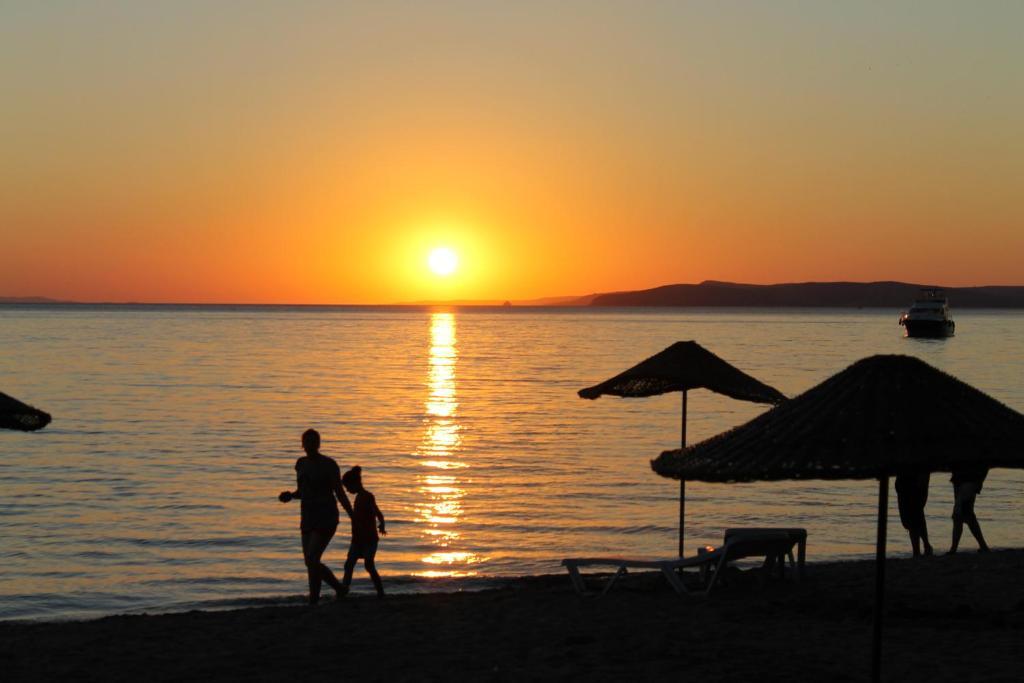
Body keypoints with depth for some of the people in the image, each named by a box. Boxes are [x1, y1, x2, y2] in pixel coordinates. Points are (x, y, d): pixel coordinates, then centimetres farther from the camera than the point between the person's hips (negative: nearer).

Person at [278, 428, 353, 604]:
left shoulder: (329, 464, -9)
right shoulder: (301, 463, 10)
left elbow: (340, 493, -9)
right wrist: (290, 495, -2)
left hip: (326, 519, -7)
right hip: (308, 519, 7)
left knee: (312, 560, -19)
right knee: (311, 563, 10)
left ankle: (313, 602, -11)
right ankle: (340, 589, 32)